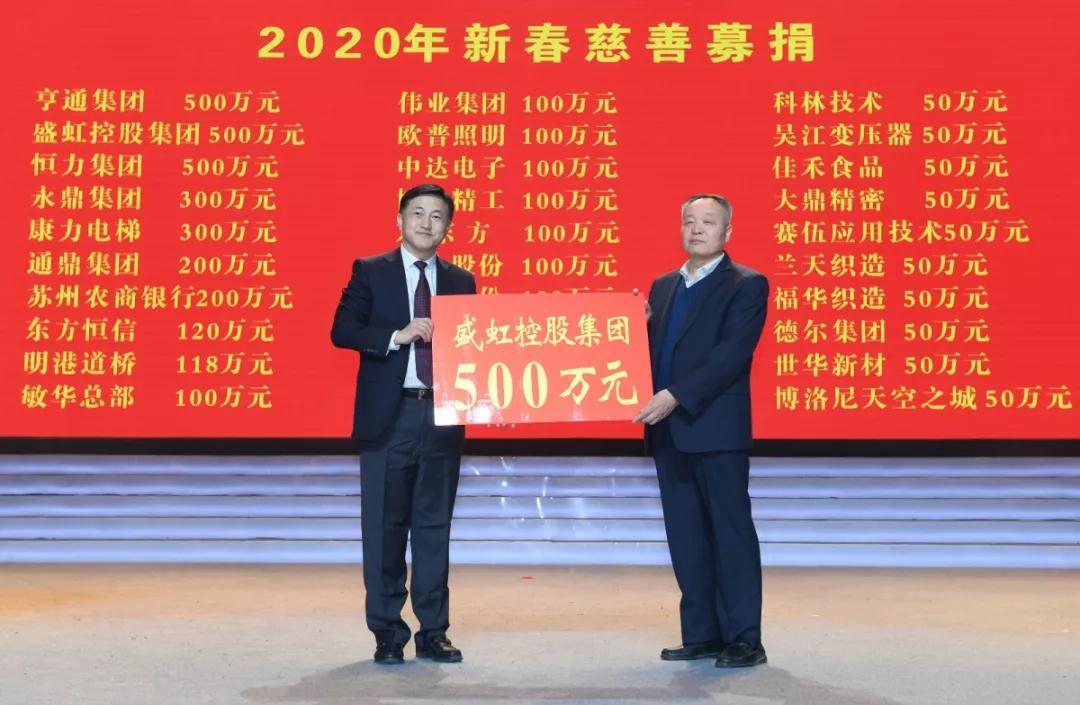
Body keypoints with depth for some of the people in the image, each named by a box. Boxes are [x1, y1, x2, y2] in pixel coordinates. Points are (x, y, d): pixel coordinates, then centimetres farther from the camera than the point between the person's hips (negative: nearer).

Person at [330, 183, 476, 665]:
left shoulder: (460, 281, 11)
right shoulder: (370, 272, 3)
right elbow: (342, 330, -6)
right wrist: (398, 335, -18)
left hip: (442, 416, 3)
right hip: (388, 415, -2)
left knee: (434, 526, 7)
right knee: (386, 527, 3)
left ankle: (433, 632, 15)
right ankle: (387, 633, 12)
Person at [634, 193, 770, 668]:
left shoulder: (746, 285, -4)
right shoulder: (663, 287, 17)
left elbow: (732, 353, -15)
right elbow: (652, 350, 16)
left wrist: (676, 396, -22)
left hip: (716, 429, -6)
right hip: (668, 431, 7)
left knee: (731, 532, -1)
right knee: (685, 537, 9)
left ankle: (744, 639, 5)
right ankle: (701, 634, 17)